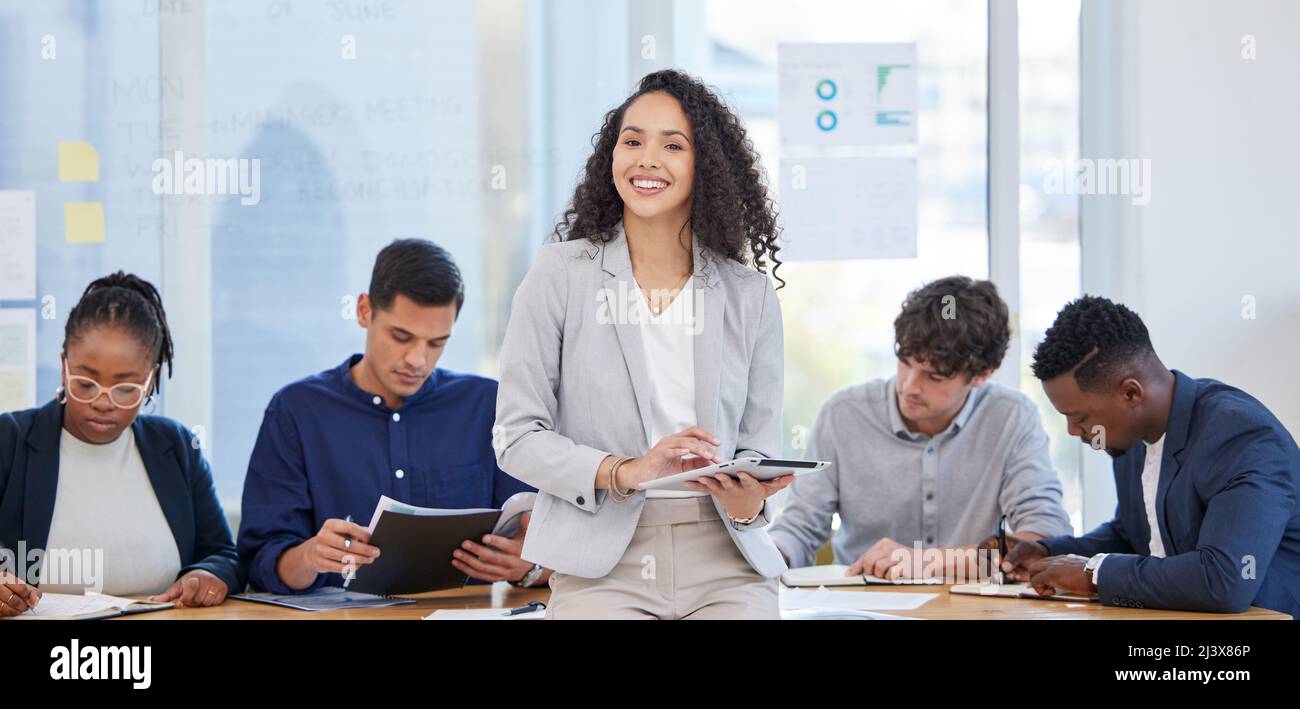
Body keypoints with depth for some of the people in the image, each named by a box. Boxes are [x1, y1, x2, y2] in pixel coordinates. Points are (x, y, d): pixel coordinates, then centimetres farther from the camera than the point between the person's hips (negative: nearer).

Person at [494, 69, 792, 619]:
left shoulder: (750, 295, 11)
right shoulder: (560, 274, 3)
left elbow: (758, 446, 12)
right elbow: (517, 437, 0)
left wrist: (748, 503, -11)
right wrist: (625, 473, -16)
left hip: (723, 562, 2)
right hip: (602, 567, -2)